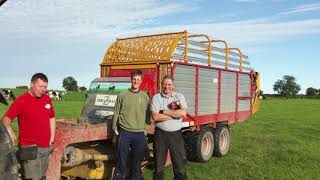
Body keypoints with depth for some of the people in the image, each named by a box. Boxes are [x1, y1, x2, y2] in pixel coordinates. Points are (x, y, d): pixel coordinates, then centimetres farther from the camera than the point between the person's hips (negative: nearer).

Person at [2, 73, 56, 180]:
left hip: (46, 147, 6)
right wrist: (10, 131, -33)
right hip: (30, 148, -6)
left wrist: (52, 138, 9)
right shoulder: (21, 100, -10)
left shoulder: (47, 99, 7)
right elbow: (6, 119, -13)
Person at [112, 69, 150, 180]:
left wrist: (145, 130, 3)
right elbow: (116, 114, 4)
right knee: (121, 162, 5)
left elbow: (147, 115, 8)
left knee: (137, 162, 11)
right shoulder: (122, 96, 2)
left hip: (140, 134, 2)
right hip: (124, 133, -1)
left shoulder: (145, 96, 6)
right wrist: (115, 133, 3)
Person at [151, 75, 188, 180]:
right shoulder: (156, 97, 0)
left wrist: (164, 111, -12)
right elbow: (155, 117, -13)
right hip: (160, 134, 0)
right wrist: (175, 114, -11)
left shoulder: (179, 97, 2)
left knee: (180, 164, 6)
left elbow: (183, 113, -16)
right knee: (159, 165, 12)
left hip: (176, 134, 0)